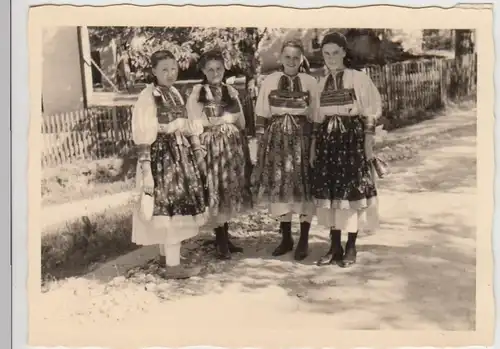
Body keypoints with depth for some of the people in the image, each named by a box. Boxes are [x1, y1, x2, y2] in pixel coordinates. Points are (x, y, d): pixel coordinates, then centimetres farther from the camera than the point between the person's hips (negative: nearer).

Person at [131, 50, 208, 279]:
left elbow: (186, 126, 17)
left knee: (177, 205, 13)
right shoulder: (148, 97, -12)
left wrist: (198, 151, 16)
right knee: (171, 207, -8)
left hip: (181, 155, 8)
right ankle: (173, 265, -1)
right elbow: (143, 138, -17)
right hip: (162, 157, -8)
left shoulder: (175, 94, 12)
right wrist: (146, 170, -22)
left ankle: (166, 255, 27)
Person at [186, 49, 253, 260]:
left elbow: (242, 123, 11)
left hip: (233, 146, 5)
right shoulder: (197, 92, -2)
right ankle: (220, 240, 6)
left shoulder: (230, 91, 13)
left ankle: (225, 237, 17)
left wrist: (217, 119, -3)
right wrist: (228, 117, -5)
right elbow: (197, 123, -11)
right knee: (216, 193, -4)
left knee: (230, 192, 7)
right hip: (211, 146, -5)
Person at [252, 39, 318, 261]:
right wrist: (271, 137, 0)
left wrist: (313, 140, -6)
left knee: (304, 188, 1)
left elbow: (315, 116, 1)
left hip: (302, 137, -2)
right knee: (278, 186, 6)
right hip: (276, 138, 2)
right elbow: (264, 115, 7)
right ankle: (286, 238, 21)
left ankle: (303, 240, 14)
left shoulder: (310, 82, 0)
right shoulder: (270, 81, 5)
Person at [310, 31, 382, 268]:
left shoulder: (359, 78, -3)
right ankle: (335, 246, 15)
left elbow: (371, 112, -5)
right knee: (328, 192, 5)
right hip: (327, 140, 5)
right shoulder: (322, 84, 13)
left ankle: (351, 247, 8)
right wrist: (313, 146, 11)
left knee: (352, 191, -2)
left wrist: (368, 142, -10)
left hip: (352, 138, -5)